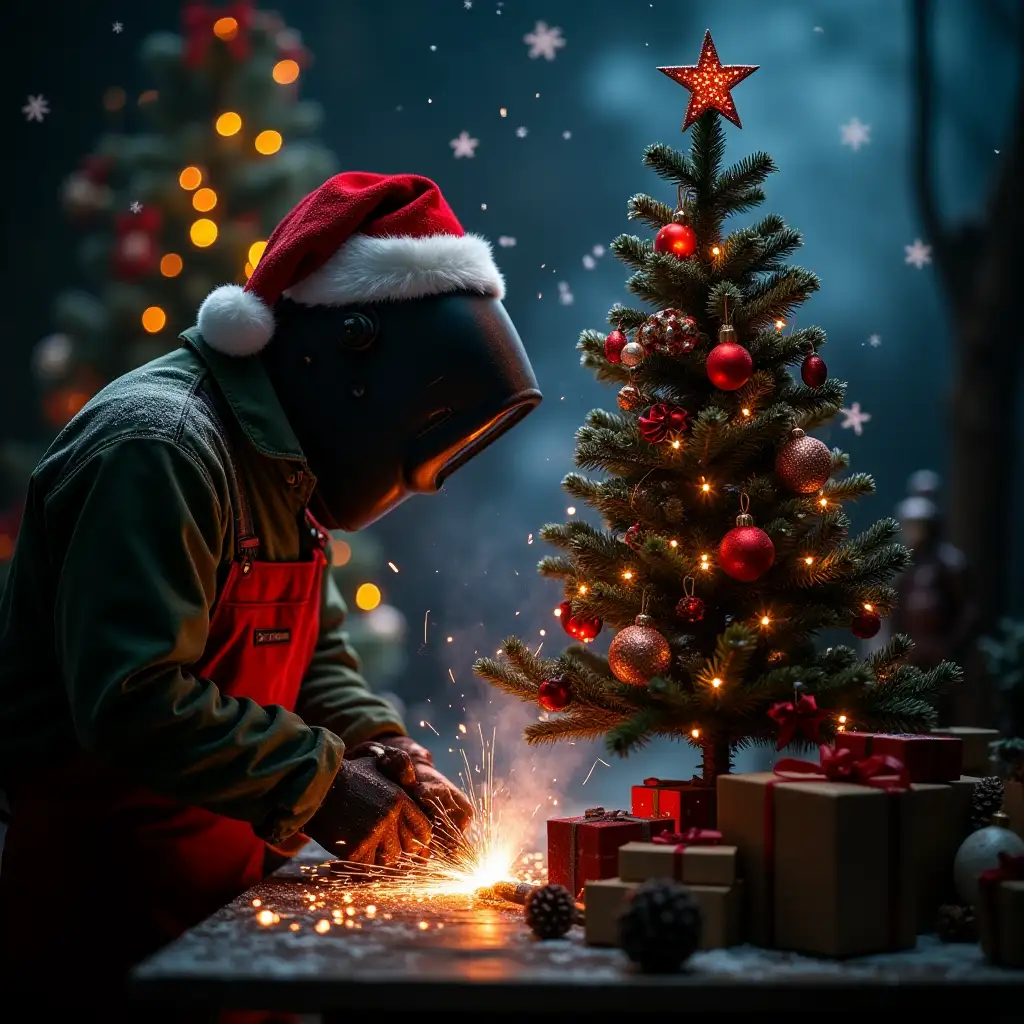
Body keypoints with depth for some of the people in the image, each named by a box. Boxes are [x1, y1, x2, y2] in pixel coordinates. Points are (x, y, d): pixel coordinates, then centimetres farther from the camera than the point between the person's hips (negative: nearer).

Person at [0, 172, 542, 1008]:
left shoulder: (283, 459, 11)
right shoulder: (163, 446, -22)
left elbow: (317, 649, 18)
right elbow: (129, 702, -29)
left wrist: (383, 754, 0)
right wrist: (320, 784, -22)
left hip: (224, 877, 9)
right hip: (109, 898, -9)